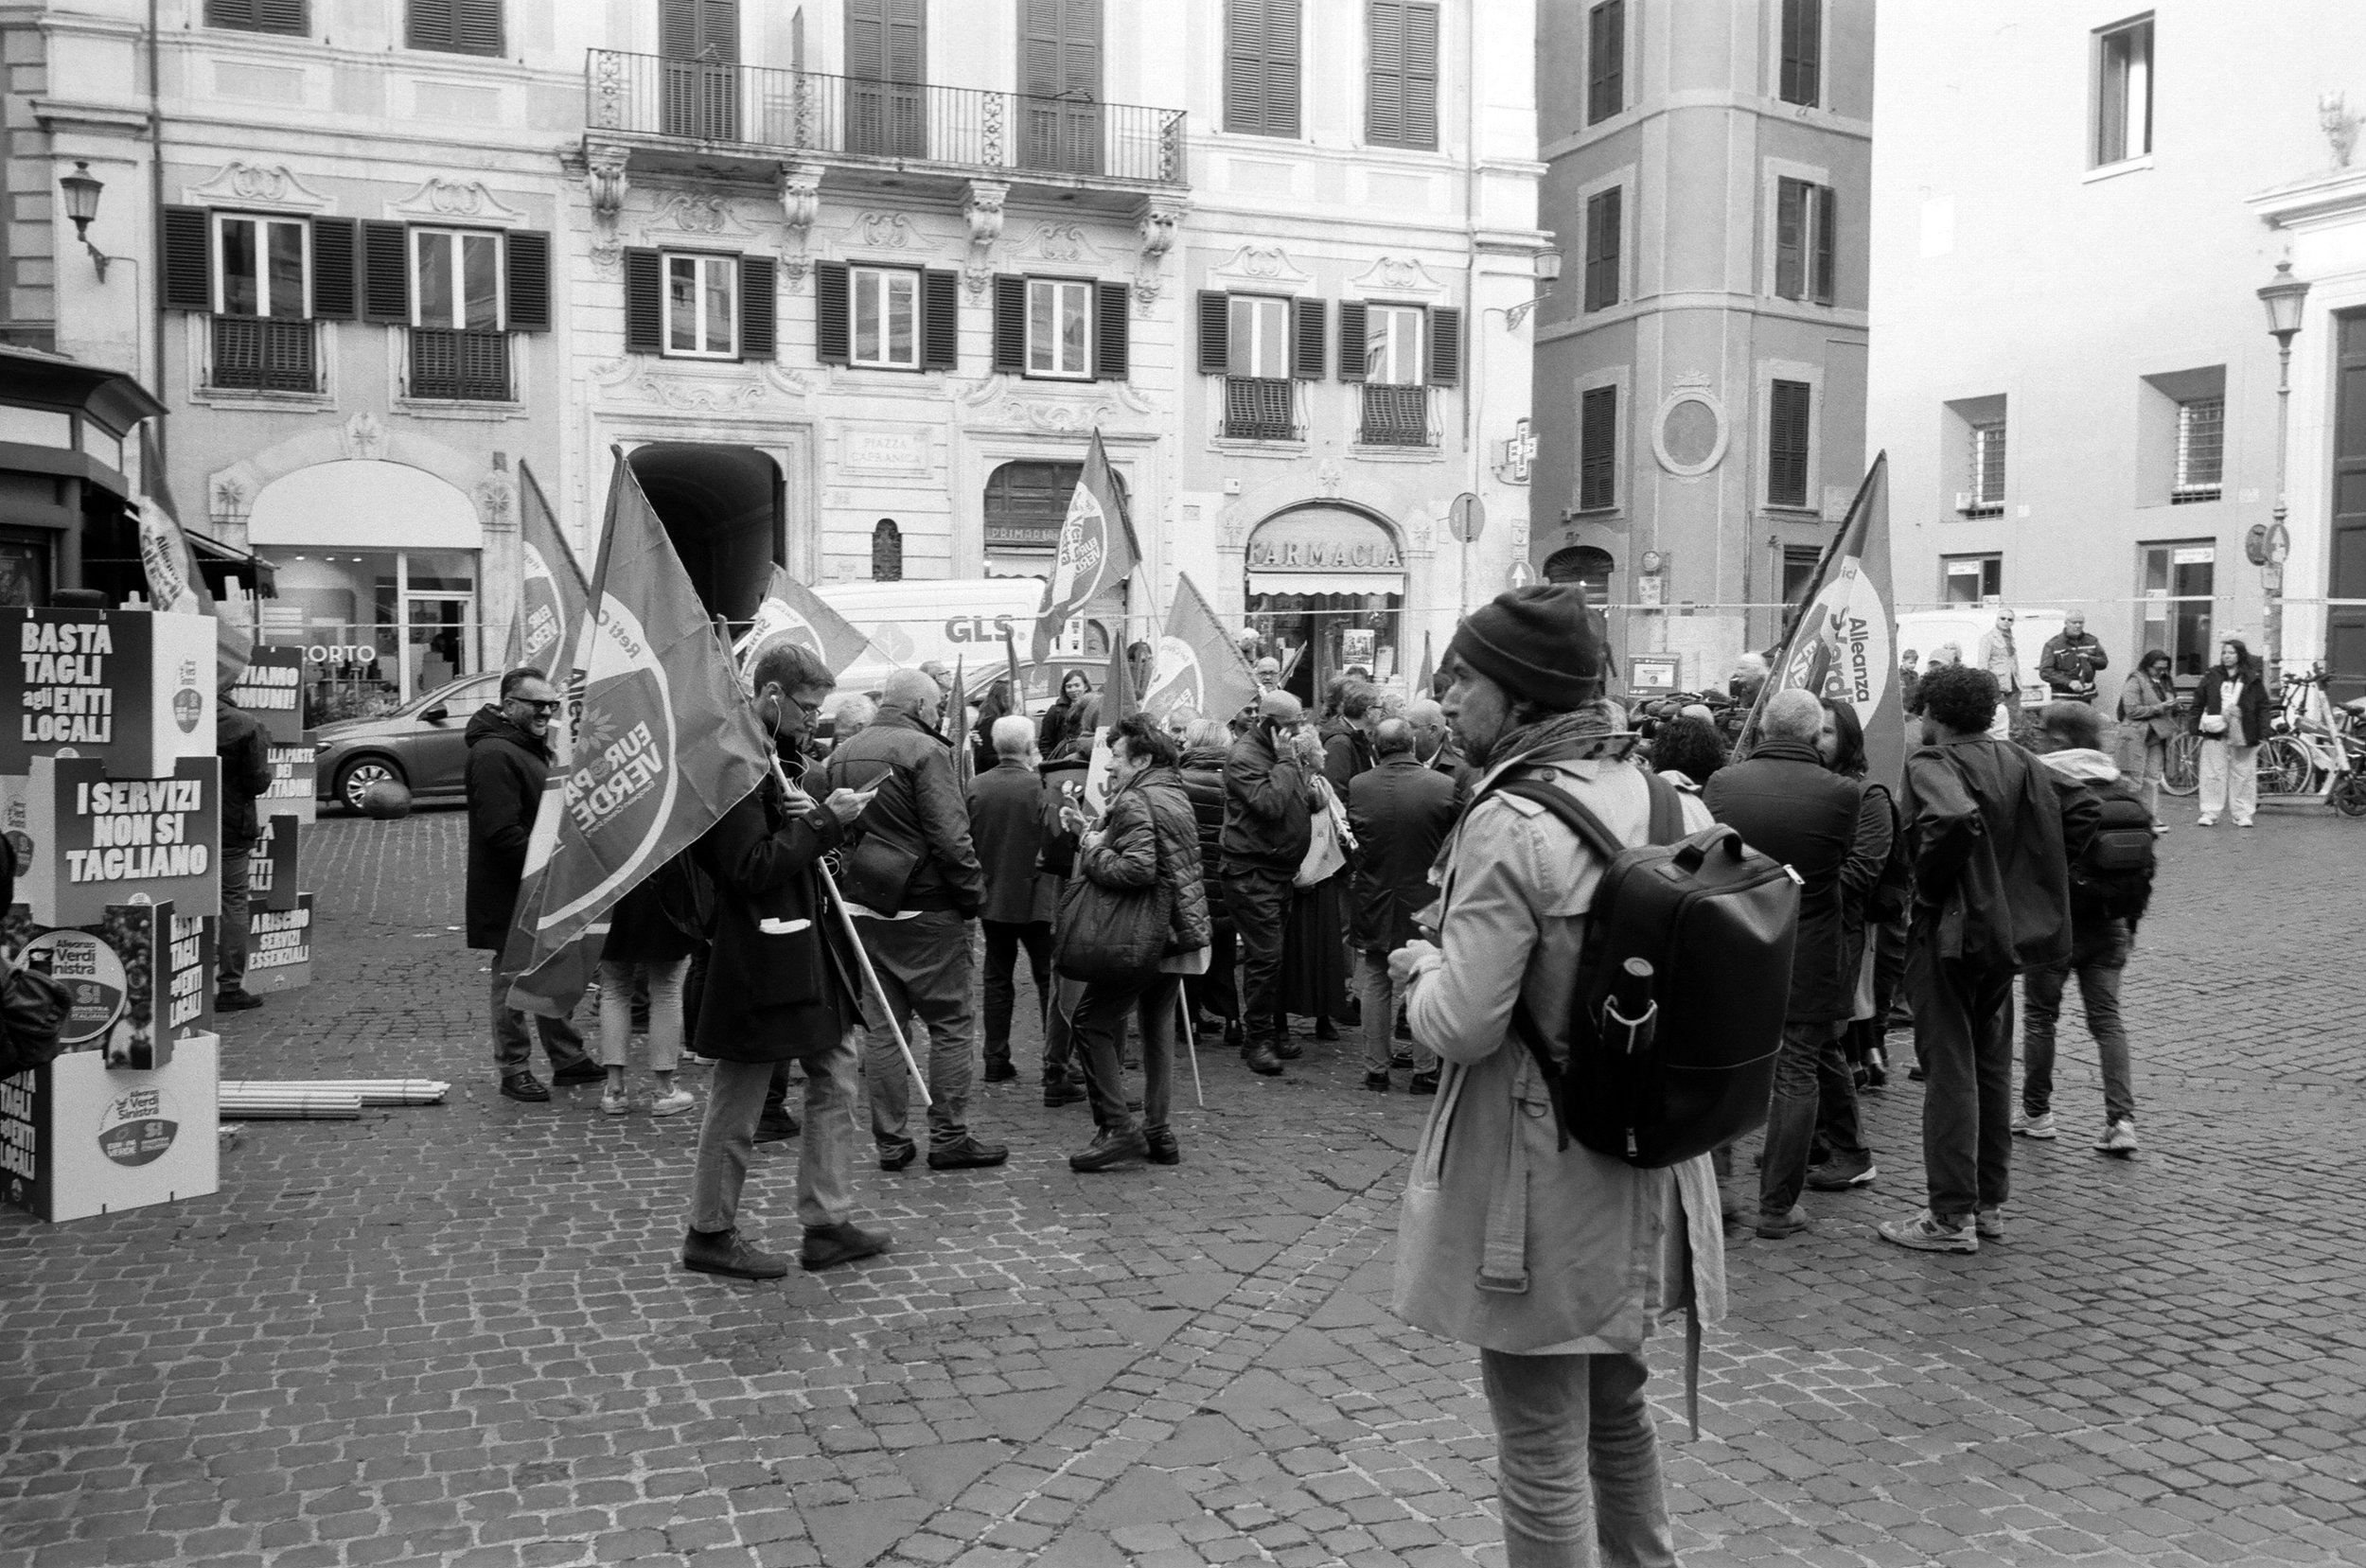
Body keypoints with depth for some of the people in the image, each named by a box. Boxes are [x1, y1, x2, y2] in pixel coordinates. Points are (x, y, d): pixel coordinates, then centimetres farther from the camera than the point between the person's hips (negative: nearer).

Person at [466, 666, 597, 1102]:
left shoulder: (532, 748, 16)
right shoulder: (493, 754, -18)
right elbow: (503, 832, -24)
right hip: (511, 896, -10)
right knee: (514, 981, 0)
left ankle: (568, 1059, 26)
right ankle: (514, 1070, 10)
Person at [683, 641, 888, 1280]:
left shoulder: (781, 754, 14)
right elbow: (750, 868, -22)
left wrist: (820, 819, 1)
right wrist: (824, 822, -19)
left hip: (812, 947, 10)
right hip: (760, 959, -10)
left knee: (836, 1084, 12)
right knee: (736, 1106, 4)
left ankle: (828, 1224, 21)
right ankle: (710, 1233, 19)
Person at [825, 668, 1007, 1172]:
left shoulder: (841, 754, 11)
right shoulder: (924, 751, -13)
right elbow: (949, 835, -18)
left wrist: (852, 883, 18)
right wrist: (974, 893, -8)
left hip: (863, 906, 7)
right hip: (925, 909, -7)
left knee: (882, 1027, 11)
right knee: (952, 1023, 4)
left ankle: (890, 1141, 14)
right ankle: (949, 1138, 6)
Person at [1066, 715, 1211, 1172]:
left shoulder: (1135, 801, -14)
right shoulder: (1176, 795, 17)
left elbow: (1137, 869, -26)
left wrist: (1094, 851, -10)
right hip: (1180, 931, 10)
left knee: (1094, 1022, -3)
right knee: (1158, 1030, 15)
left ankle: (1117, 1128, -5)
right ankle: (1158, 1133, 18)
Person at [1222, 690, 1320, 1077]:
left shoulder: (1285, 751, 14)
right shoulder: (1243, 756, -12)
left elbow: (1312, 801, 15)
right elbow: (1270, 803, -24)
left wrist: (1312, 763, 2)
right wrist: (1286, 762, -18)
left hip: (1283, 870, 8)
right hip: (1253, 873, -8)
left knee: (1275, 955, 12)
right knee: (1265, 955, -8)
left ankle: (1275, 1033, 20)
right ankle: (1257, 1039, 1)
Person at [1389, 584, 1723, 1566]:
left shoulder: (1510, 825, -21)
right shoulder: (1671, 801, 1)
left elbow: (1461, 1026, -23)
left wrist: (1423, 969, -3)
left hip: (1540, 1178, -8)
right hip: (1643, 1168, 8)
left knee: (1542, 1448, 8)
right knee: (1616, 1408, 26)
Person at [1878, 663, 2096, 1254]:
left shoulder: (1931, 763, -16)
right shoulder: (2018, 761, 8)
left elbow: (1954, 819, -35)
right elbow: (2081, 809, 10)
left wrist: (1928, 884, -20)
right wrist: (2025, 878, 9)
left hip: (1949, 933, -7)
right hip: (2008, 928, 8)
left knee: (1949, 1071, -2)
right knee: (1992, 1066, 17)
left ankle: (1953, 1216, 3)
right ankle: (1990, 1204, 25)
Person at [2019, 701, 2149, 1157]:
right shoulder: (2126, 794, 8)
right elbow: (2145, 867, 13)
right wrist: (2129, 923, 20)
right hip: (2108, 926, 5)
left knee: (2039, 1016, 9)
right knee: (2107, 1020, 8)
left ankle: (2037, 1112, 18)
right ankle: (2122, 1119, -2)